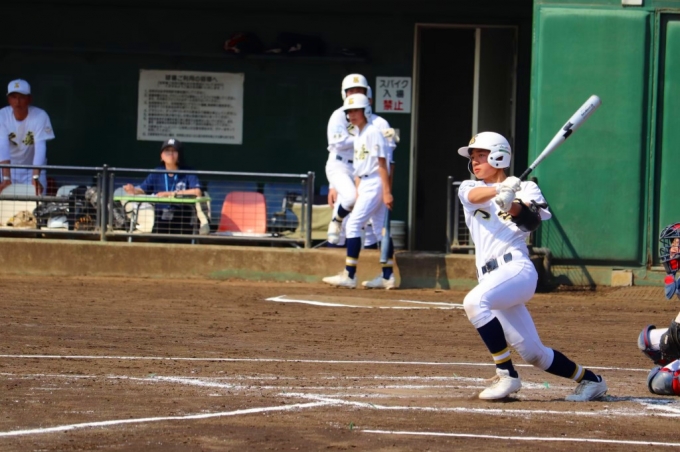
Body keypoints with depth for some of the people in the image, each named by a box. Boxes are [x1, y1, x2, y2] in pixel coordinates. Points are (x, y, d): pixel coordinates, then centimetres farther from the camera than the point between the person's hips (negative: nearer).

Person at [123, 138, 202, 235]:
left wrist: (171, 194, -21)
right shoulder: (156, 174, 4)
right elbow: (142, 190, -2)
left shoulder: (187, 174, -7)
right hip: (160, 223, 3)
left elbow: (197, 192, -21)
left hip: (182, 225, -3)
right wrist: (133, 191, -27)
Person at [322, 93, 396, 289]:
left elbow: (382, 163, -16)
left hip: (375, 183, -9)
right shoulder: (358, 135, 15)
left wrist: (387, 191, -20)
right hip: (365, 185, 9)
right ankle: (387, 276, 10)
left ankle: (349, 275, -13)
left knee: (353, 224, -13)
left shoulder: (373, 132, -12)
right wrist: (357, 192, 11)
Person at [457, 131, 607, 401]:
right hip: (490, 277, 5)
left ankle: (506, 375, -28)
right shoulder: (469, 188, 17)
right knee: (533, 353, 5)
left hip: (517, 269, -5)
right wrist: (499, 189, -31)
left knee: (475, 302, -33)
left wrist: (514, 205, -35)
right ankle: (589, 380, 24)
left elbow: (533, 220, -13)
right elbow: (474, 196, -8)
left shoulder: (525, 188, 8)